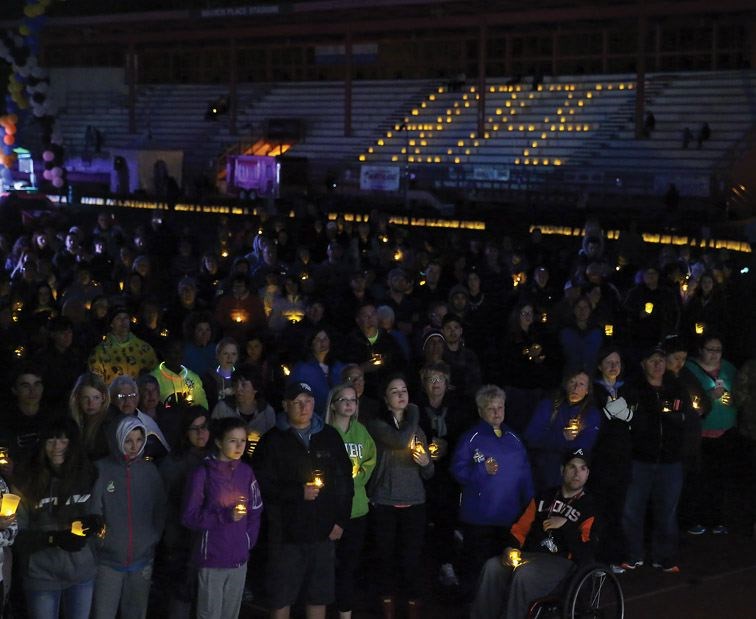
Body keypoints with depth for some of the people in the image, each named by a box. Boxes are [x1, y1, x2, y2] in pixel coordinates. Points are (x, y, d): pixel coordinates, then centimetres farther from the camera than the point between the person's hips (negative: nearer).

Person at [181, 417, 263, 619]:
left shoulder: (245, 472, 5)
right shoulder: (203, 473, -9)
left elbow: (255, 510, 13)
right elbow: (189, 517, -10)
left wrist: (249, 540, 1)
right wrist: (225, 516, -19)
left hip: (239, 559, 4)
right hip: (211, 559, -4)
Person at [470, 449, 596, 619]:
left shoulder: (589, 508, 4)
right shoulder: (544, 498, 18)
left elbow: (585, 554, -7)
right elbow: (520, 528, 18)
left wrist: (566, 525, -14)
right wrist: (510, 548, -1)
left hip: (561, 562, -4)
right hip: (531, 555, 4)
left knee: (524, 574, -35)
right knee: (493, 566, -24)